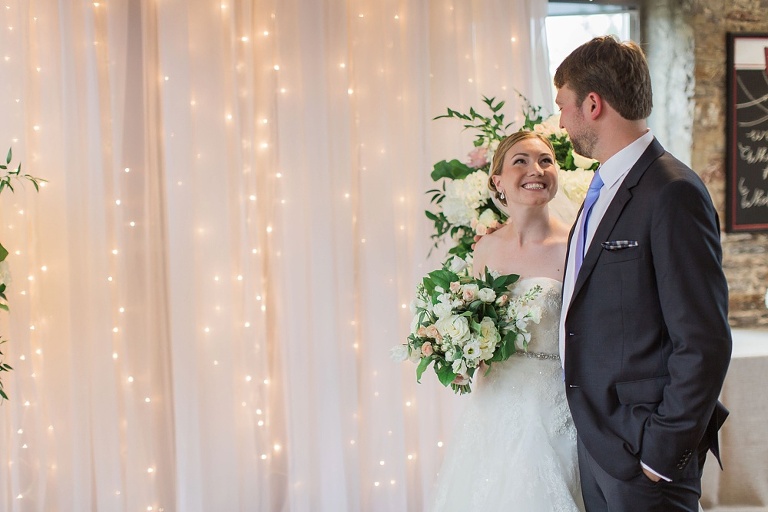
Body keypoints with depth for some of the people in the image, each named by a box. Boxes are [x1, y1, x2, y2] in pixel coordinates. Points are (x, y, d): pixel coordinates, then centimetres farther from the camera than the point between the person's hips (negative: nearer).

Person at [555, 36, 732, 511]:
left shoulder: (674, 193, -17)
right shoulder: (604, 188, 12)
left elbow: (704, 342, -19)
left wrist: (663, 451, -17)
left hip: (644, 452, -8)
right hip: (595, 439, 8)